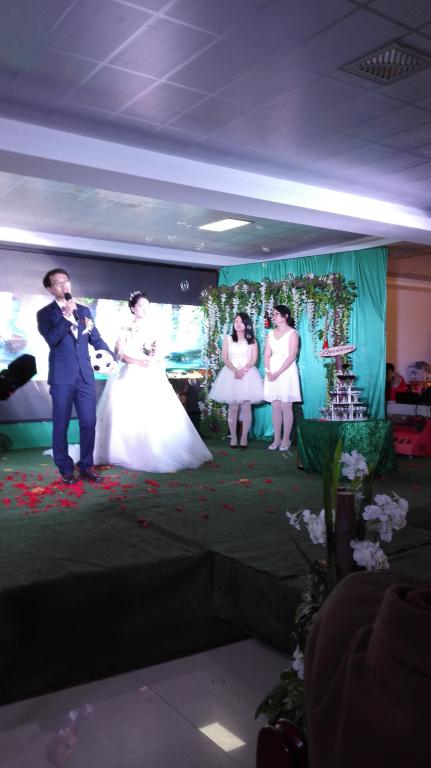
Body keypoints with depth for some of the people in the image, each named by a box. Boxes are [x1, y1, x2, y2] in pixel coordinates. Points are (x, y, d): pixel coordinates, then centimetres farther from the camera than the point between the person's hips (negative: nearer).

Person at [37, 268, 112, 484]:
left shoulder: (83, 310, 13)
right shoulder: (45, 313, 1)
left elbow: (96, 339, 13)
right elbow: (52, 339, -15)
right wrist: (67, 315, -19)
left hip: (85, 376, 3)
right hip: (61, 377, -3)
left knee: (88, 423, 6)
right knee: (61, 425, 4)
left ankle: (86, 466, 18)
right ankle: (65, 469, 16)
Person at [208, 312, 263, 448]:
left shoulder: (252, 340, 8)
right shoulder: (228, 339, 8)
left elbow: (254, 359, -1)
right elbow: (224, 358, 1)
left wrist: (242, 370, -16)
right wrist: (235, 370, -15)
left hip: (248, 373, 0)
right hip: (231, 373, 0)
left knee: (246, 407, -3)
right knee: (233, 407, -2)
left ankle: (244, 437, 3)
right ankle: (233, 437, 3)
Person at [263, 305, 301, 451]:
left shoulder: (292, 333, -5)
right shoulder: (271, 333, 12)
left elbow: (292, 356, -13)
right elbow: (267, 354, 7)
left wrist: (278, 373, -19)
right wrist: (268, 371, -8)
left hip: (286, 371, -5)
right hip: (272, 372, 5)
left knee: (286, 407, -1)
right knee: (275, 407, 7)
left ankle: (286, 439, 8)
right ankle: (276, 439, 14)